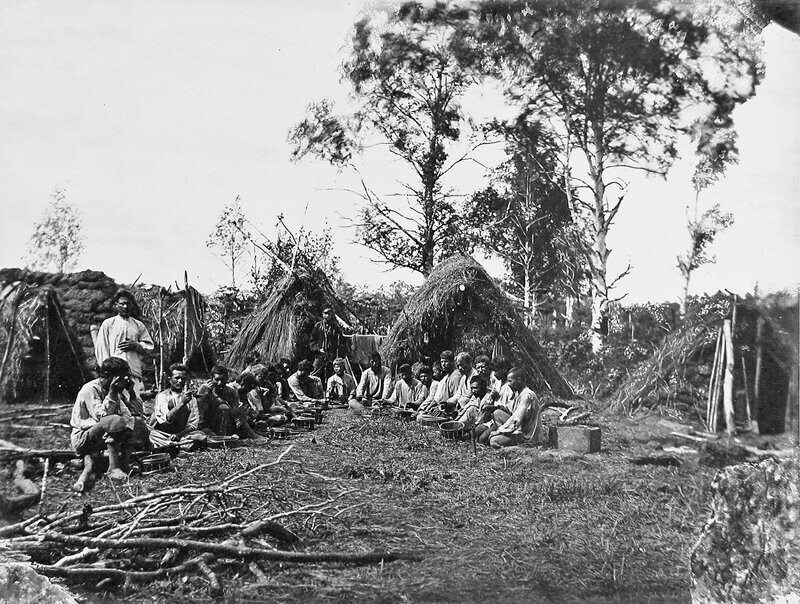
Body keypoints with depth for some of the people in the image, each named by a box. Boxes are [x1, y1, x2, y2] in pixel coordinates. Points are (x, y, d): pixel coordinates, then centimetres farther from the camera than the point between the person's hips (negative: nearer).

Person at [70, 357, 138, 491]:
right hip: (81, 438, -9)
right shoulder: (89, 389, -18)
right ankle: (113, 469, -27)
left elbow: (126, 414, -1)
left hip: (102, 437, 9)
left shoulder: (113, 390, 6)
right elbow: (101, 417, -27)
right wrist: (111, 393, -27)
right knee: (115, 421, -34)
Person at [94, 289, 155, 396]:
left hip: (135, 372, 3)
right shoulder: (108, 324, 10)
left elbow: (149, 346, 15)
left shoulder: (139, 325, 18)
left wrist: (135, 345, -4)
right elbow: (101, 349, 5)